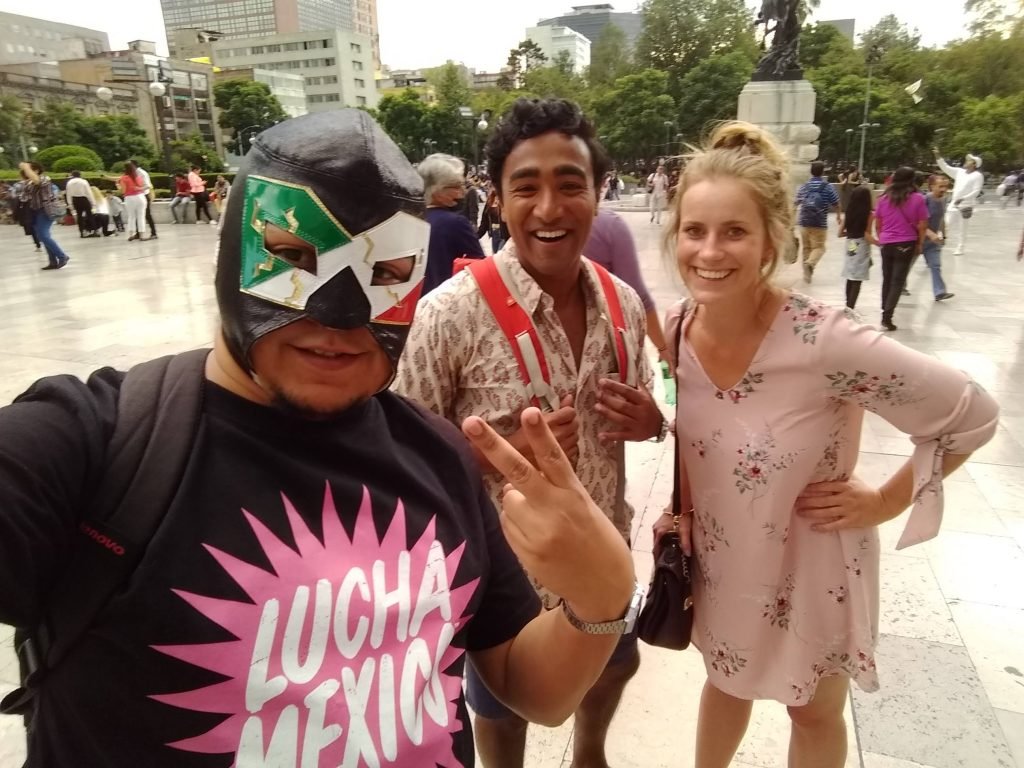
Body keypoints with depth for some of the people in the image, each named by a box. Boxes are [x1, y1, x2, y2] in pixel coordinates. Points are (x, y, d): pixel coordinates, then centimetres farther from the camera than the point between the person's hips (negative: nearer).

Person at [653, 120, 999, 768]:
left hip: (811, 569, -4)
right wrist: (681, 502, -1)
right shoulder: (674, 330, -15)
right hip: (718, 564, 4)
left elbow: (973, 417, -18)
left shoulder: (826, 341, -31)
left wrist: (885, 502, -14)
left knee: (814, 711, 23)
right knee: (726, 682, 29)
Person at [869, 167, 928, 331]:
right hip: (906, 244, -3)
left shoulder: (884, 198, 3)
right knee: (898, 281, -1)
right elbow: (922, 225, -4)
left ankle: (885, 313, 21)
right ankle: (887, 317, -9)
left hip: (886, 243, 3)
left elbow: (877, 223, 9)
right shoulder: (918, 198, -6)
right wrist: (920, 244, 9)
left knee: (887, 280, 14)